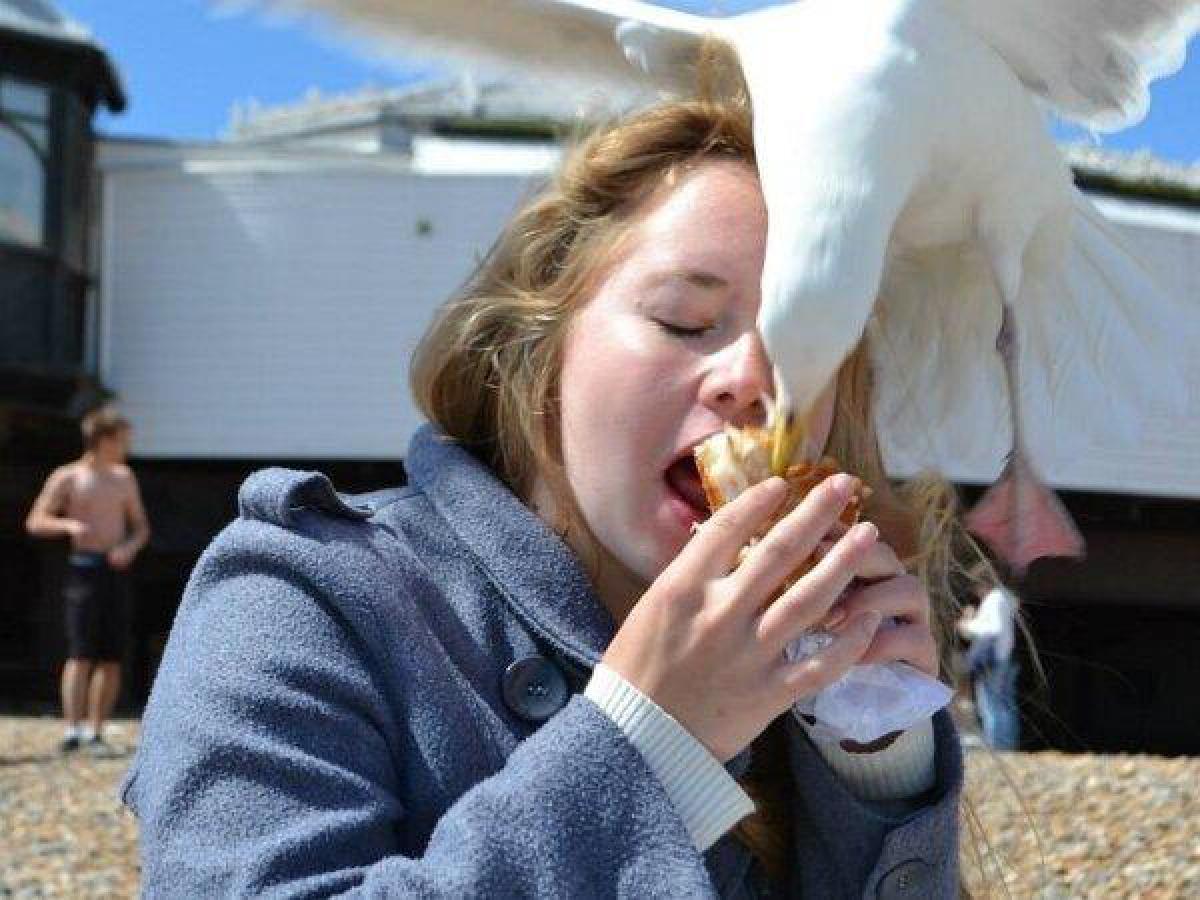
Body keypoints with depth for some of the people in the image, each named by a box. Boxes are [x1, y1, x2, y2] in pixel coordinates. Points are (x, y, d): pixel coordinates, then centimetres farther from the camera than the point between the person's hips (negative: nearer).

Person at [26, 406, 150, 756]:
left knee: (112, 659, 0)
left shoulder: (124, 478, 14)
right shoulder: (66, 478, 1)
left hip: (116, 573, 4)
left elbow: (141, 526, 18)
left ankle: (95, 732, 6)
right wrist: (68, 524, -19)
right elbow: (35, 522, -1)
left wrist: (131, 547, -4)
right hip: (83, 569, -4)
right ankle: (72, 730, -14)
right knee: (81, 654, -13)